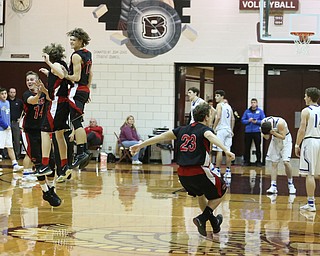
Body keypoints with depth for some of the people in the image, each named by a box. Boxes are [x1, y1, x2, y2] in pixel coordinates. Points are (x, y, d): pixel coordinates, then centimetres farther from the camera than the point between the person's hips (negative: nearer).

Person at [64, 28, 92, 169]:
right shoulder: (88, 54, 14)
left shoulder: (76, 56, -14)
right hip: (84, 91, 10)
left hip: (77, 91, -10)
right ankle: (83, 152, 12)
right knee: (78, 123, 13)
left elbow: (76, 77, -20)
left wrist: (66, 76, -7)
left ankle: (81, 153, -18)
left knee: (76, 123, -12)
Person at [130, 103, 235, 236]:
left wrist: (141, 145, 23)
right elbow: (211, 137, -25)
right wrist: (226, 150, -41)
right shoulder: (205, 129, -2)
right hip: (198, 172, -6)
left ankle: (213, 221, 39)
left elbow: (163, 136, 17)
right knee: (219, 193, 15)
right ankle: (202, 219, -1)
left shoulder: (183, 129, 16)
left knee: (201, 194, 31)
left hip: (182, 173, 6)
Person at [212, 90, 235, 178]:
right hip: (228, 130, 7)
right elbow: (233, 119, 17)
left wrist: (213, 128, -13)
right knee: (228, 151, 6)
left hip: (221, 130, -7)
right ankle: (228, 171, 7)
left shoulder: (219, 105, -7)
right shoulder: (228, 106, 16)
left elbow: (218, 117, -18)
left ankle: (217, 170, -8)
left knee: (219, 150, -7)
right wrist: (231, 130, 20)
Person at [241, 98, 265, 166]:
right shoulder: (247, 111, 7)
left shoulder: (260, 111, 2)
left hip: (257, 132, -2)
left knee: (258, 147, 1)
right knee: (247, 147, 5)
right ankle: (246, 161, 13)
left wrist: (257, 121, -14)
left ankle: (258, 161, 9)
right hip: (248, 131, 2)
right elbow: (243, 120, 7)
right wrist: (248, 120, -11)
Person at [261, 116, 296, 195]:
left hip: (285, 139, -5)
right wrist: (265, 134, -27)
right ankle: (273, 186, -2)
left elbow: (283, 137, -28)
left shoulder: (280, 123, -34)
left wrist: (273, 132, -40)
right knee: (274, 163, -2)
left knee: (286, 162, -15)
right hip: (275, 140, 5)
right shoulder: (263, 122, -18)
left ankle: (290, 184, 1)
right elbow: (266, 137, -5)